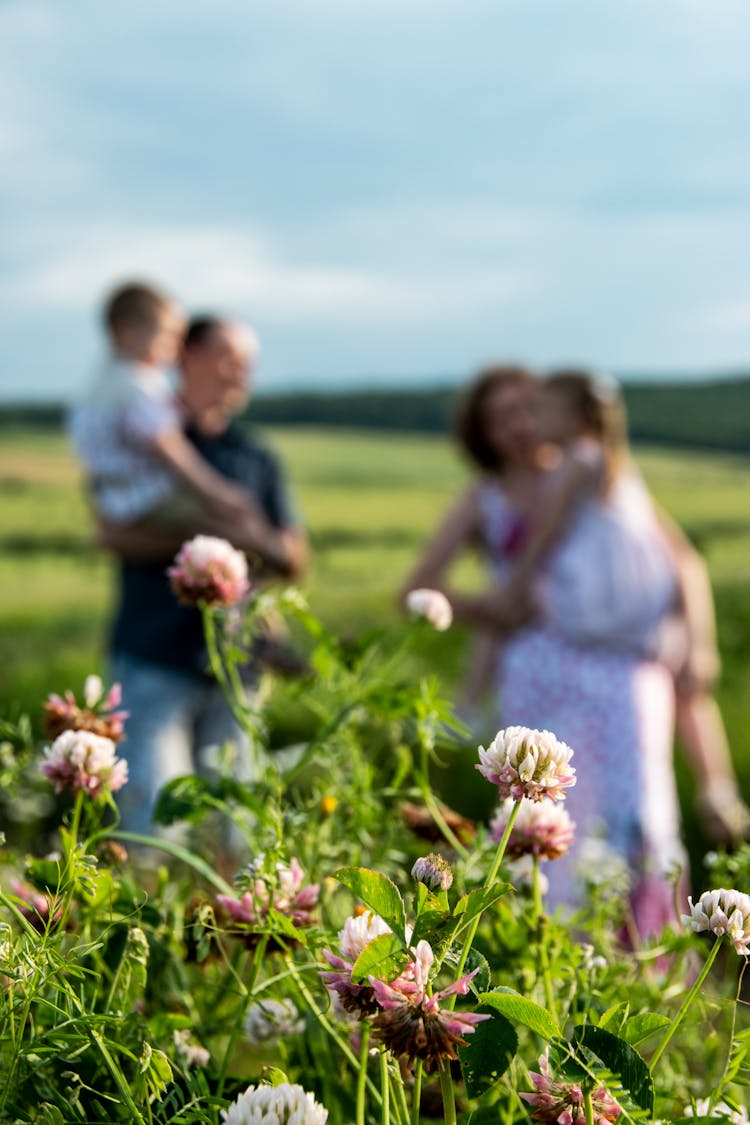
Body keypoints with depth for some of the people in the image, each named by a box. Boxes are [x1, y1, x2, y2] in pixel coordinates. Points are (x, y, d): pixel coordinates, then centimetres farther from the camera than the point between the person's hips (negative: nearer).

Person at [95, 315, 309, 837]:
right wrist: (208, 531, -18)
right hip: (155, 659, -4)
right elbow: (115, 532, -10)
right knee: (157, 814, -10)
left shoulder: (258, 460, 17)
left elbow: (296, 557, 11)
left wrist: (258, 540, -11)